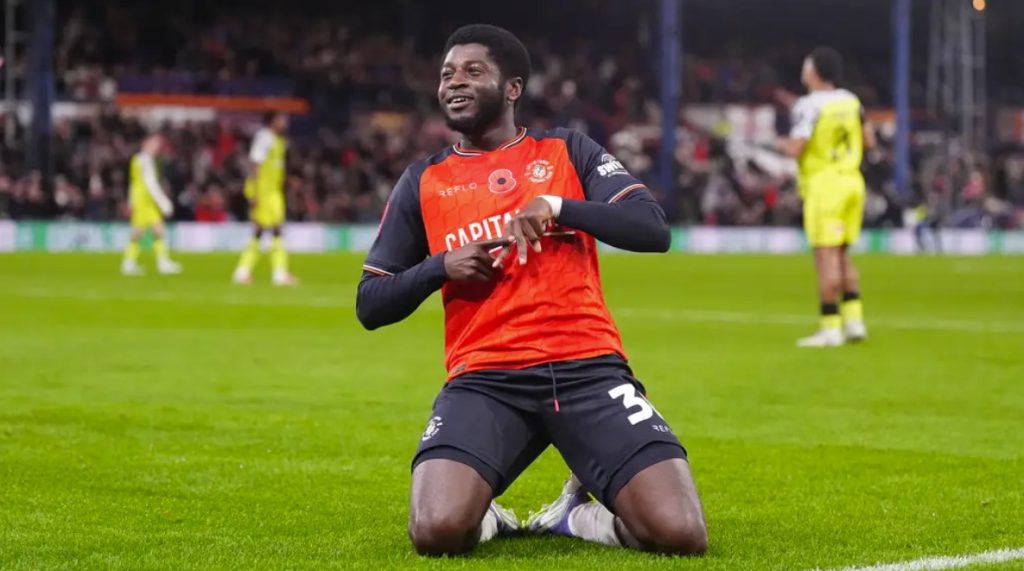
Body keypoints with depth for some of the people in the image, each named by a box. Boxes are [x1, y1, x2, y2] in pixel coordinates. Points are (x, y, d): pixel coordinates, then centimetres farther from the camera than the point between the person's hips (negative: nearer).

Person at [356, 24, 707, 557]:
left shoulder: (568, 151, 11)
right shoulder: (422, 183, 13)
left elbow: (653, 230, -1)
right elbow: (370, 305, 12)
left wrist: (558, 206, -14)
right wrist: (440, 266, -6)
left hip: (587, 368, 0)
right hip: (484, 380, 0)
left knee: (681, 534, -18)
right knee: (436, 531, -29)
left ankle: (581, 509, 13)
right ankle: (485, 519, 8)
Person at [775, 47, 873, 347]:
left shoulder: (809, 105, -12)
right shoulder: (850, 101, 8)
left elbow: (795, 150, -18)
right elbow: (869, 141, 13)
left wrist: (783, 144, 4)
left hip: (824, 185, -7)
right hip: (852, 180, 7)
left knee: (827, 257, -5)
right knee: (841, 255, 17)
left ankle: (831, 329, -5)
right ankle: (854, 319, 13)